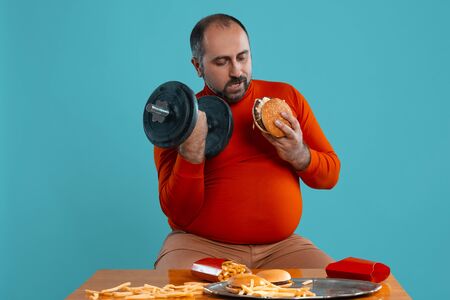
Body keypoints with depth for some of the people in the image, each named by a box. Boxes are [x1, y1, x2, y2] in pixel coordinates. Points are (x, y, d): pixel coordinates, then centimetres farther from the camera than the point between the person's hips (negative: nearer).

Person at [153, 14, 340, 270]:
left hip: (281, 246, 3)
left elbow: (330, 175, 11)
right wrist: (191, 154, -23)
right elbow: (179, 215, -7)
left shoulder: (287, 97, 8)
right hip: (200, 246, -3)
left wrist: (300, 156, -11)